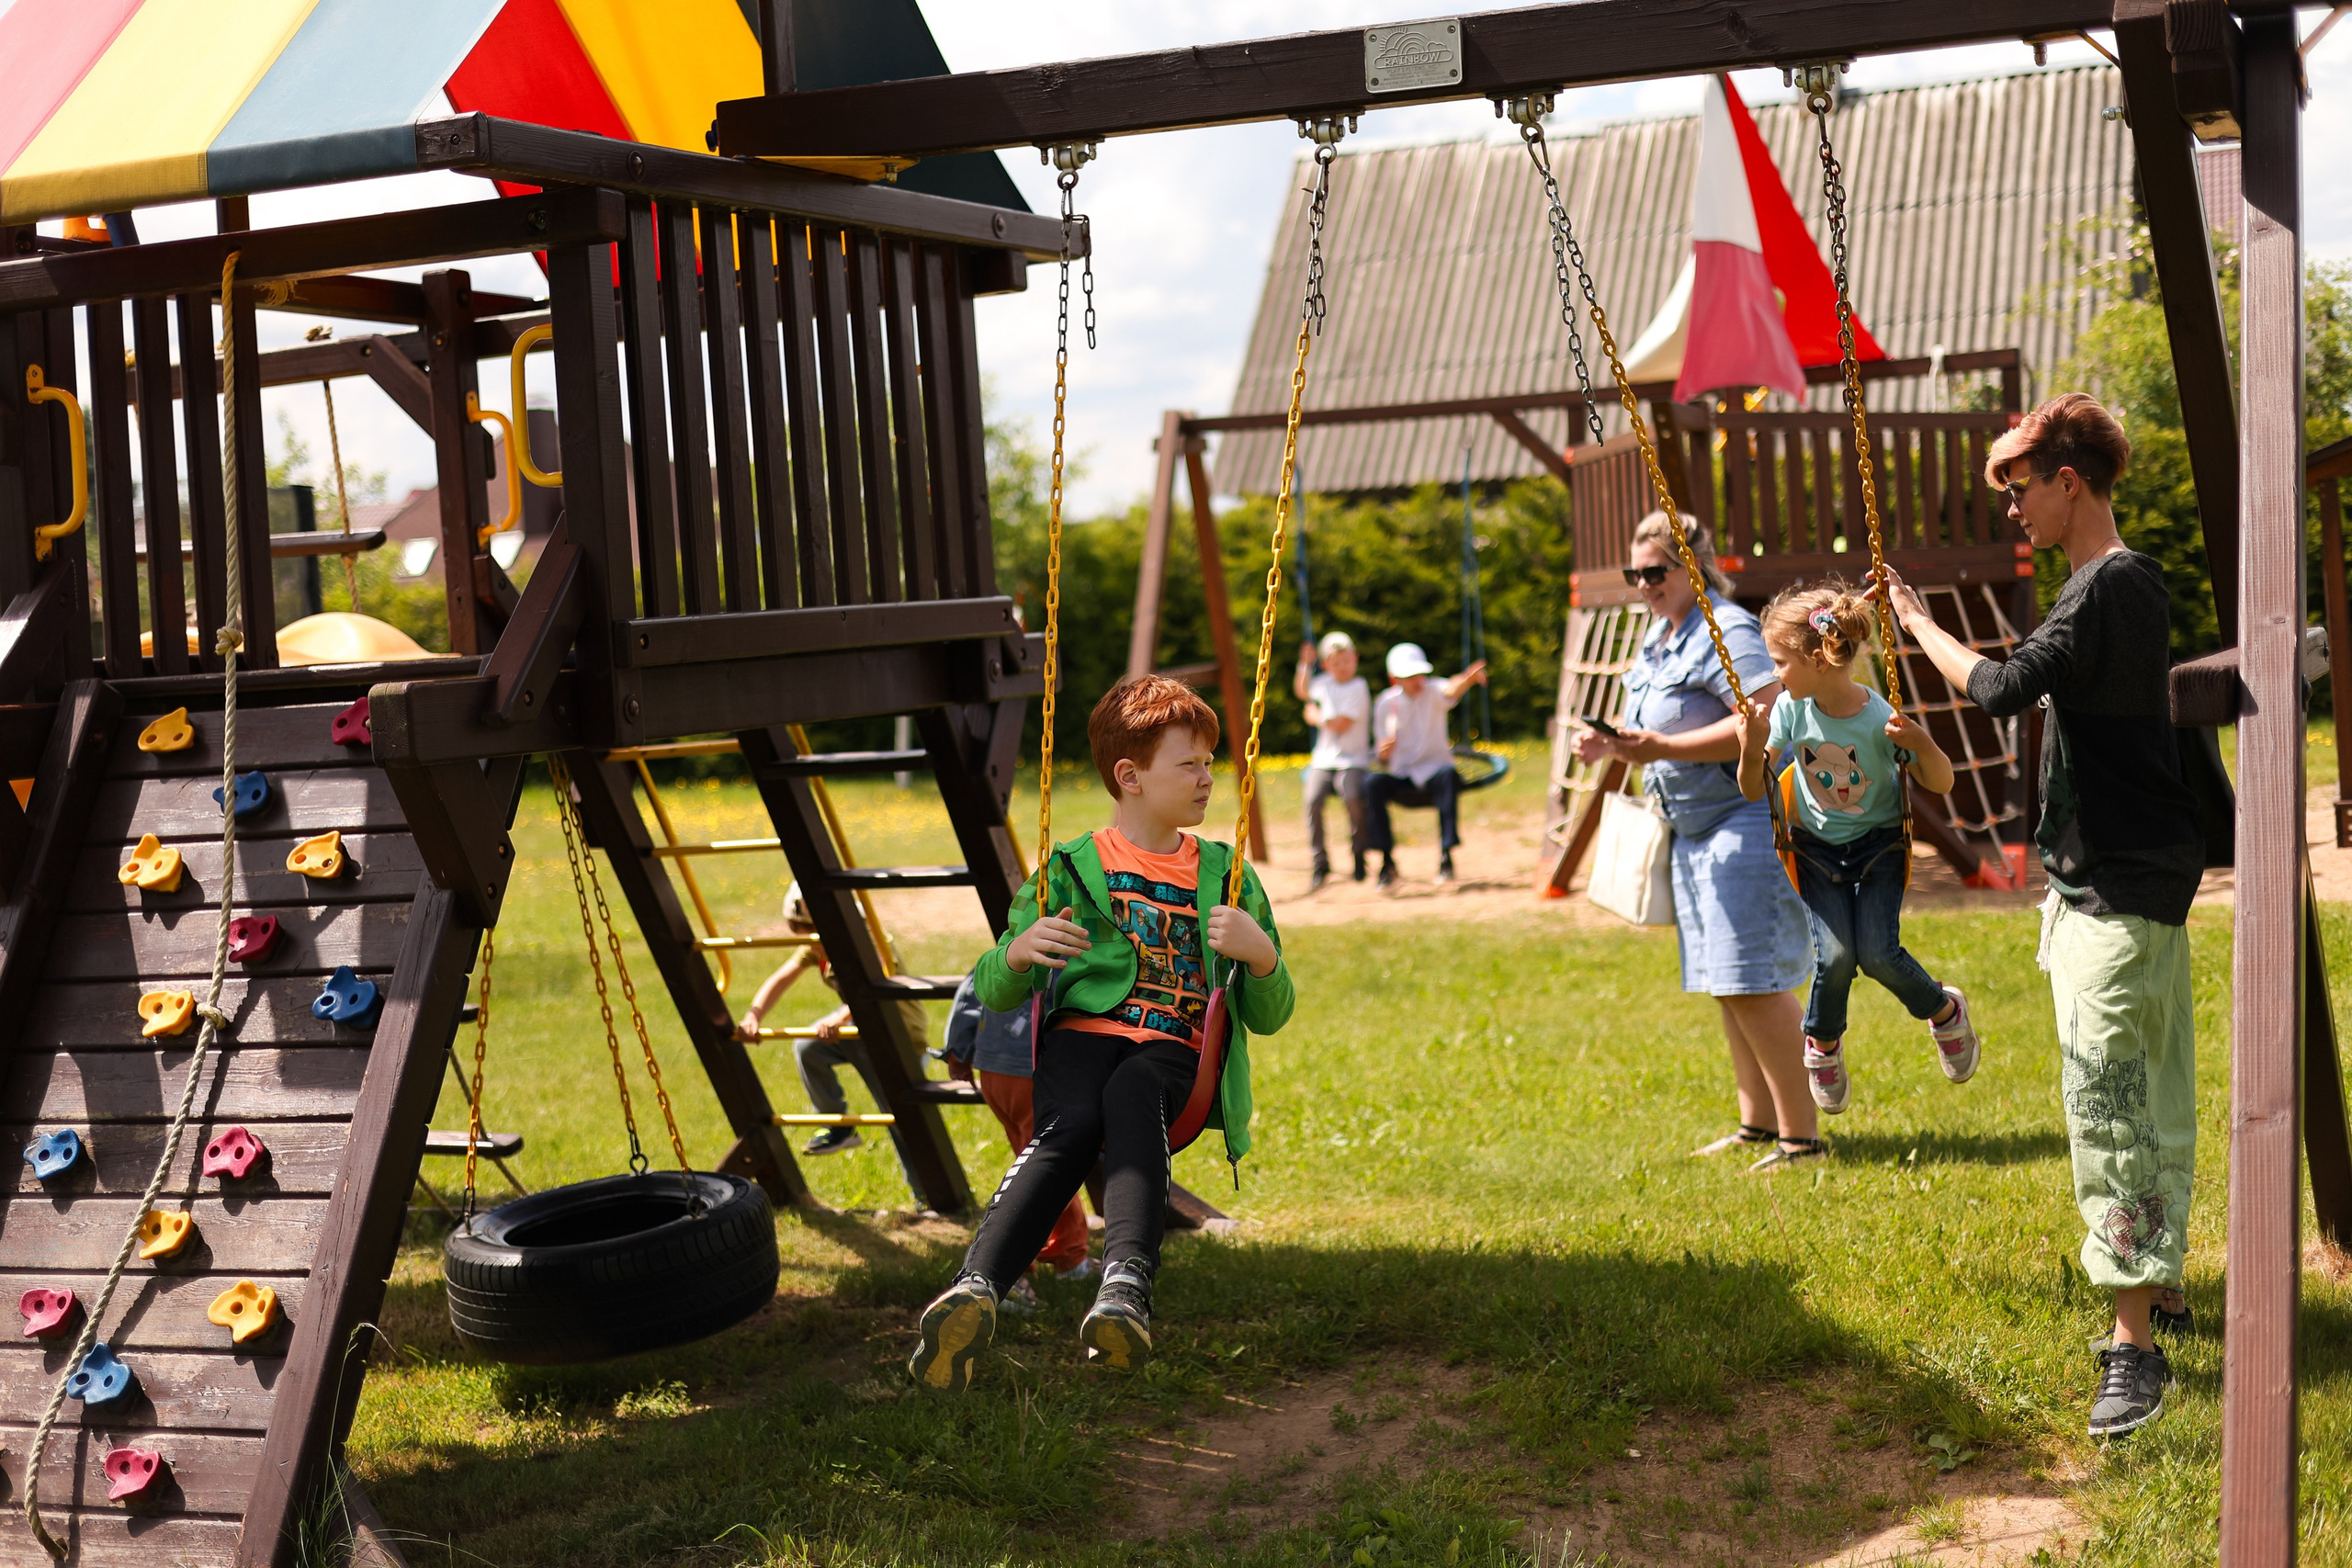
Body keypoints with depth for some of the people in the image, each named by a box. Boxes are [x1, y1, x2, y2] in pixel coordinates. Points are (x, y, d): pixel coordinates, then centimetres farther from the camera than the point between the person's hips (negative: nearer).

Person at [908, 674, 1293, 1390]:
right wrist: (1018, 952, -10)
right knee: (1070, 1125, -36)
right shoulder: (1070, 869, 17)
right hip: (1082, 1033, 0)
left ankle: (1126, 1288, -59)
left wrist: (1262, 955, -4)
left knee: (1129, 1095, -37)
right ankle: (975, 1290, -58)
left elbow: (1269, 1017, 19)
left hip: (1175, 1049, 0)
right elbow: (993, 995, 14)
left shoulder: (1227, 877, 22)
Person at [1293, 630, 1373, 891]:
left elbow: (1340, 725, -14)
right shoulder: (1326, 683, 12)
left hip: (1353, 759, -5)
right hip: (1323, 759, 5)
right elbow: (1302, 691, 33)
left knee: (1352, 797, -32)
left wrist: (1315, 716, 1)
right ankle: (1320, 863, -12)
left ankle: (1358, 853, -9)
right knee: (1313, 799, -21)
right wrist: (1305, 664, 23)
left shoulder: (1358, 688, -7)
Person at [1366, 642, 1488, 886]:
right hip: (1402, 779, 2)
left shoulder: (1432, 692, -3)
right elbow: (1384, 758, 7)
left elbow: (1451, 690, -30)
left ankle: (1446, 854, -31)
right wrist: (1384, 753, -19)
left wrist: (1470, 678, -54)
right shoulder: (1386, 704, 4)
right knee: (1373, 784, -29)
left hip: (1434, 772, -2)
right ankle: (1387, 862, -22)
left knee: (1448, 774, -36)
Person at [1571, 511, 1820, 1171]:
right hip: (1695, 827, 10)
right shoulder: (1660, 632, 15)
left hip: (1746, 818, -10)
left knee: (1752, 981, -12)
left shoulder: (1726, 631, -15)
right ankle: (1757, 1121, 25)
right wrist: (1611, 743, 5)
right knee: (1724, 983, 15)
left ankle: (1800, 1133, -6)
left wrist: (1662, 748, -29)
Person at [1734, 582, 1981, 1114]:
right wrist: (1752, 750, -28)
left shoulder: (1880, 719, -22)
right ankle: (1823, 1044, 14)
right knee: (1834, 955, -14)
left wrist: (1922, 745, -33)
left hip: (1878, 843, -2)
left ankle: (1945, 1011, 15)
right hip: (1817, 845, 2)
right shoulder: (1790, 710, -14)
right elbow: (1754, 790, -8)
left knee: (1878, 953, -16)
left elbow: (1941, 785, -13)